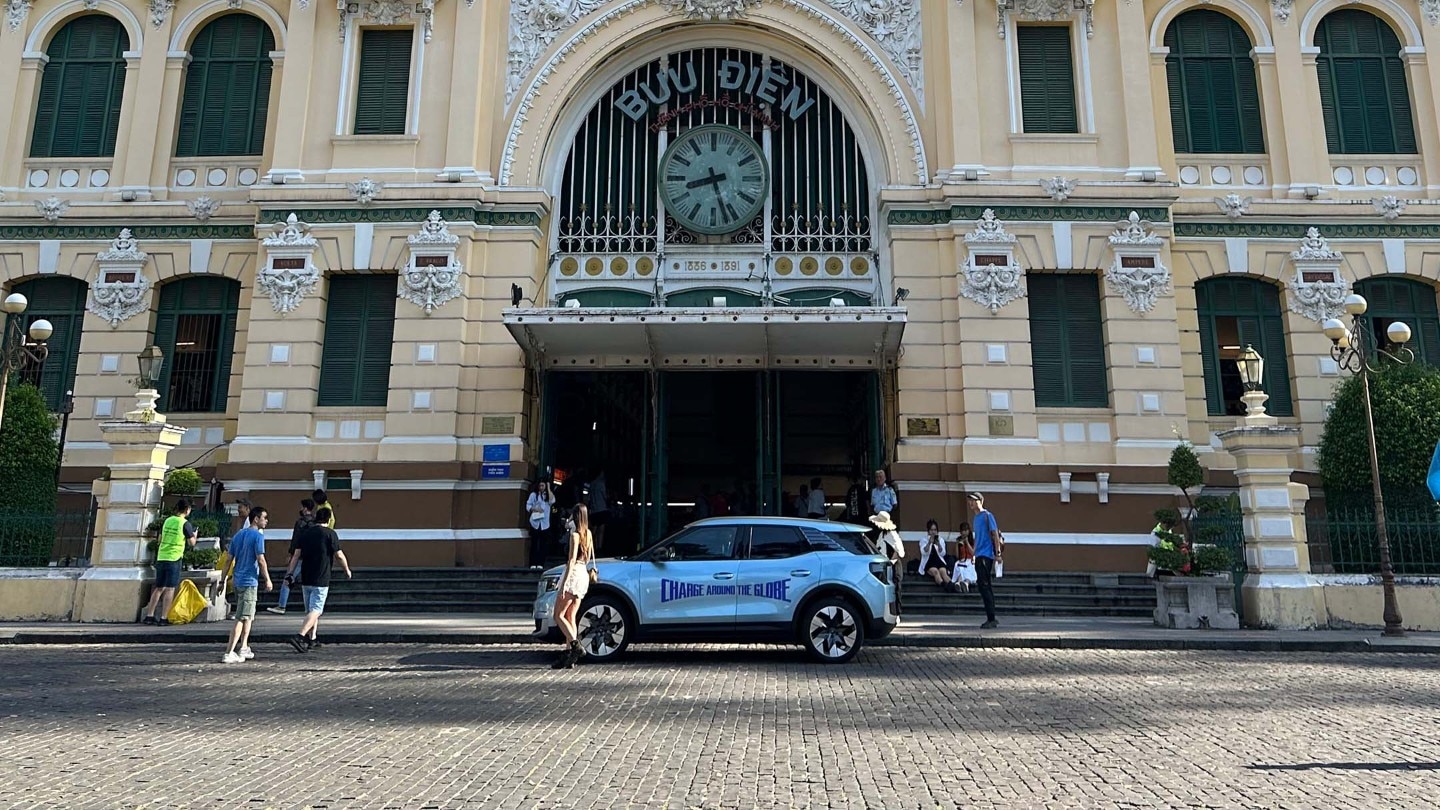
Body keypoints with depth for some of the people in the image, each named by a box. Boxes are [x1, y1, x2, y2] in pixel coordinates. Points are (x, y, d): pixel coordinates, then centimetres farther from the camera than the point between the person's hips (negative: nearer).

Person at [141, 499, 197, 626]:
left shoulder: (167, 520, 10)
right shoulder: (186, 524, -7)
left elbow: (160, 539, 19)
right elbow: (192, 543, -3)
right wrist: (194, 535, 16)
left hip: (161, 558, 5)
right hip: (174, 559, -5)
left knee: (158, 588, 13)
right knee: (170, 589, -2)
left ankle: (149, 616, 13)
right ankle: (163, 618, -4)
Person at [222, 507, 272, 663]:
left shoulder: (238, 534, 12)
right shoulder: (258, 535, -12)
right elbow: (261, 560, -15)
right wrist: (267, 580, -7)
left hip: (238, 580, 8)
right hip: (249, 582, -8)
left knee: (248, 616, 20)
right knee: (241, 618, -6)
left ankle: (243, 649, 25)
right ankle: (229, 653, -7)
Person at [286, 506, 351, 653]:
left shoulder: (305, 533, 7)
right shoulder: (330, 533, -7)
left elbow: (296, 555, 6)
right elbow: (339, 555, -4)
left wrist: (291, 573, 10)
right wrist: (347, 570, 10)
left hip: (305, 579, 6)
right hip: (321, 580, -6)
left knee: (310, 610, 17)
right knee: (315, 610, -6)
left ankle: (312, 640, 23)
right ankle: (300, 636, -21)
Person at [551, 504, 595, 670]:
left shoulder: (575, 534, -10)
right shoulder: (588, 534, 13)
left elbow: (572, 559, -17)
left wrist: (565, 582, -19)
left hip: (574, 574, -8)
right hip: (584, 575, 8)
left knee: (559, 615, -4)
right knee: (570, 617, 9)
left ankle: (576, 646, -15)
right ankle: (567, 653, 5)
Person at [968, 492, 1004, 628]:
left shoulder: (987, 515, -8)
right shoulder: (976, 518, 17)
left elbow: (995, 534, -12)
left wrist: (998, 553, -18)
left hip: (986, 555, -9)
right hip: (979, 555, 9)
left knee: (984, 586, -12)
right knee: (986, 587, 11)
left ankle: (991, 619, -11)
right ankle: (991, 619, 17)